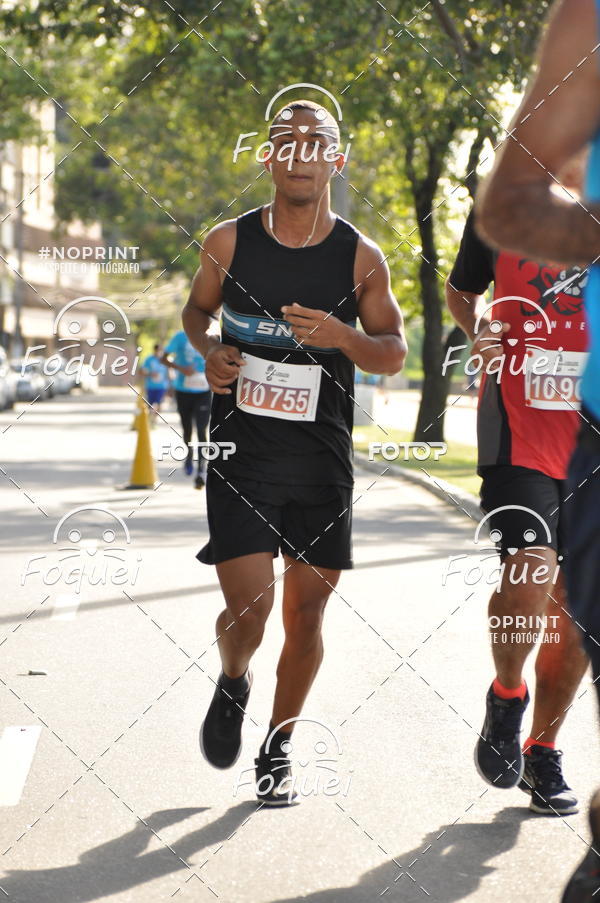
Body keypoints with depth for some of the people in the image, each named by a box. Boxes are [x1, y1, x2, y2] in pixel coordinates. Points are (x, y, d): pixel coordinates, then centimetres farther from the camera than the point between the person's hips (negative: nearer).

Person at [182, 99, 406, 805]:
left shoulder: (361, 257, -1)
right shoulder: (229, 242, -1)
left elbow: (393, 353, 2)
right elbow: (196, 310, 15)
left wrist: (341, 336, -19)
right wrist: (208, 350, -7)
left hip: (323, 461, 1)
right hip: (242, 454, -1)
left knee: (306, 612, 6)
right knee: (248, 606, -11)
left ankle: (277, 747, 25)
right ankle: (232, 683, 24)